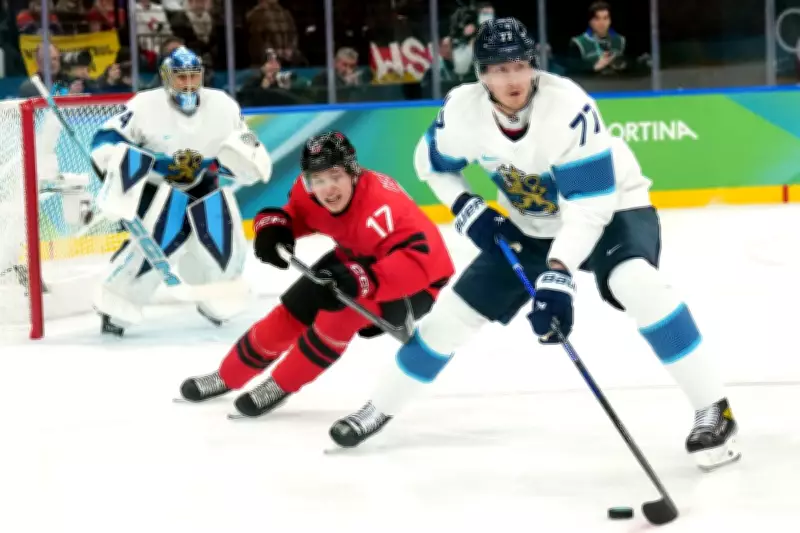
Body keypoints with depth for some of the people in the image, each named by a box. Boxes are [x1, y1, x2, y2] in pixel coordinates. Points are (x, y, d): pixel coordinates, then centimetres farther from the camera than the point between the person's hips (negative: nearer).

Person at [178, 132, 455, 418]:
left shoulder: (382, 206, -41)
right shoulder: (309, 192, -18)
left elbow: (417, 261, -50)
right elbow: (292, 212, 4)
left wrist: (360, 280, -60)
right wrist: (273, 227, -19)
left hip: (417, 282, -7)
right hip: (357, 259, 7)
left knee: (342, 310, -29)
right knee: (292, 311, 3)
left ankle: (281, 385, -7)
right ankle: (228, 376, 27)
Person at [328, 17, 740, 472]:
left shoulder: (570, 107, -34)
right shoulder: (463, 109, -19)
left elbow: (590, 206, -34)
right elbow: (433, 163, 3)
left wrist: (558, 275, -43)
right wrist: (467, 209, -13)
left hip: (610, 207, -5)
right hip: (528, 228, 5)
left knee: (636, 282, -35)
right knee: (455, 313, 5)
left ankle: (714, 411, -27)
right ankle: (381, 409, 27)